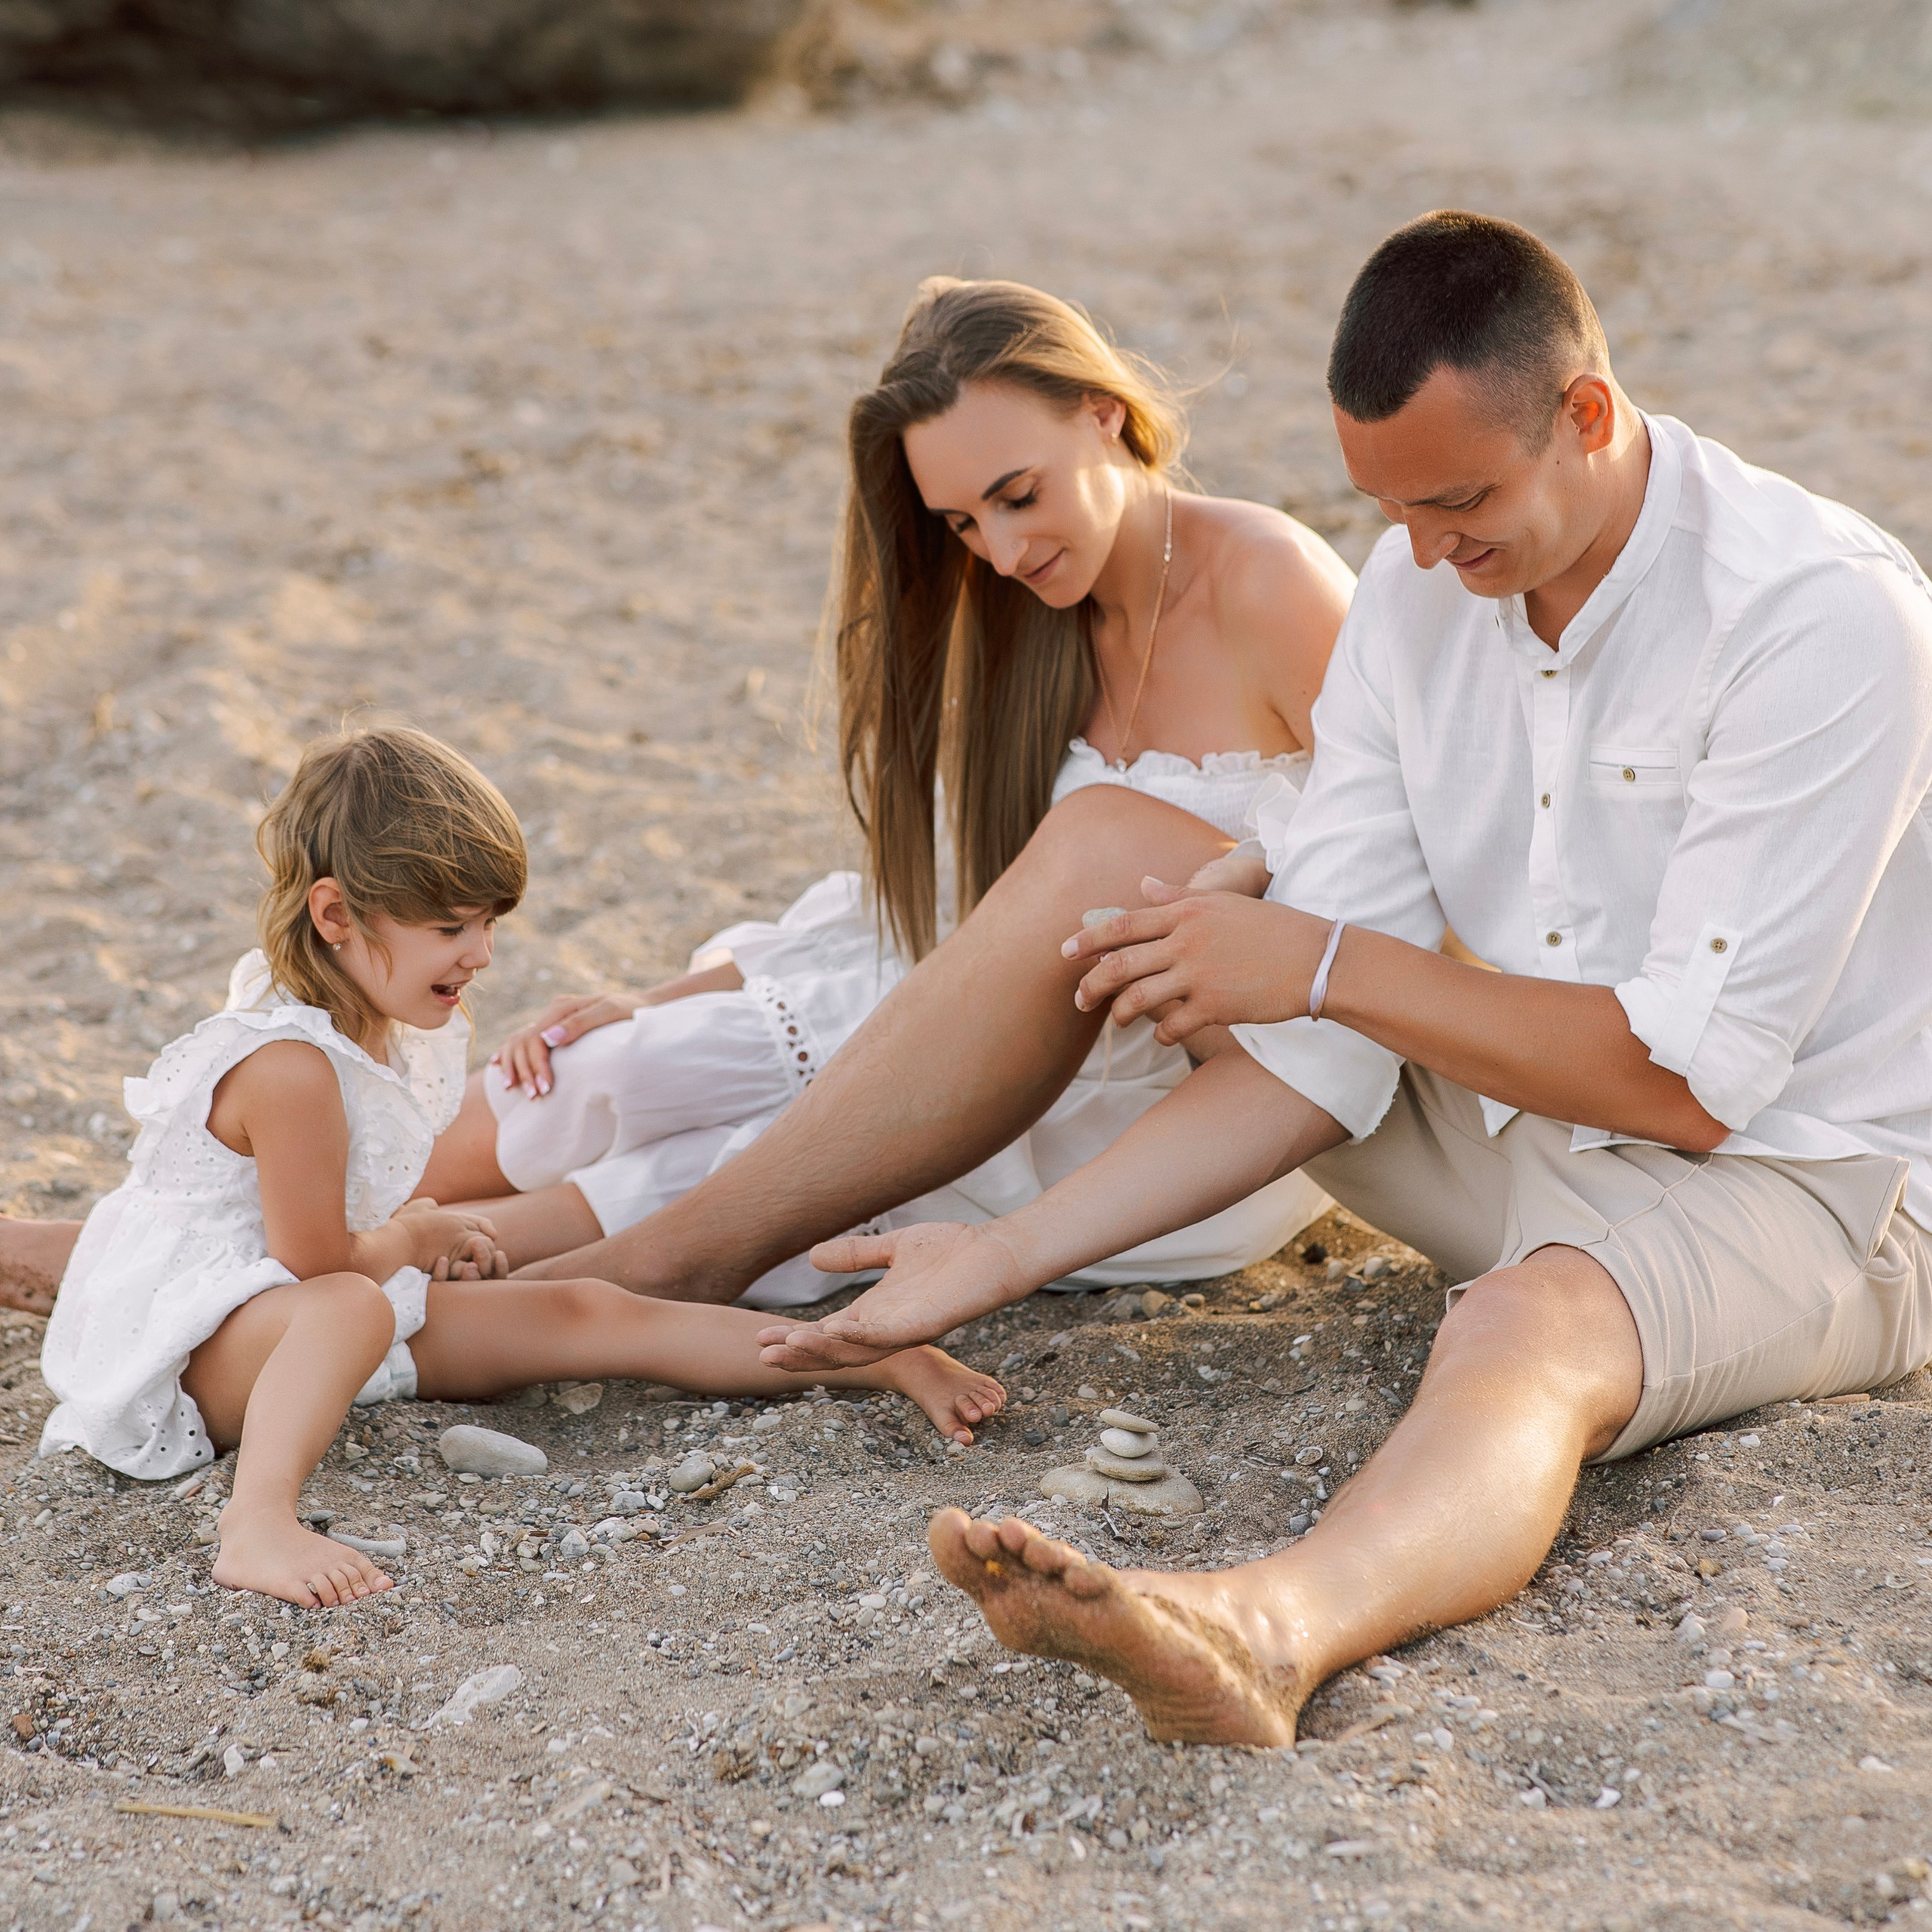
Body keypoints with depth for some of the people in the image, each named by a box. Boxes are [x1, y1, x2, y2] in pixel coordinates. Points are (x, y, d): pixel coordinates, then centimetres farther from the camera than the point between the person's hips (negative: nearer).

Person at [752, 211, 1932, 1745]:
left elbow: (1693, 1074, -24)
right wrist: (1011, 1257, -16)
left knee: (1537, 1324, -43)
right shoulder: (1417, 590, -2)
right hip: (1525, 1138, 8)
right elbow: (1330, 1040, -6)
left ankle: (1263, 1627, -69)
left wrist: (1325, 964, -21)